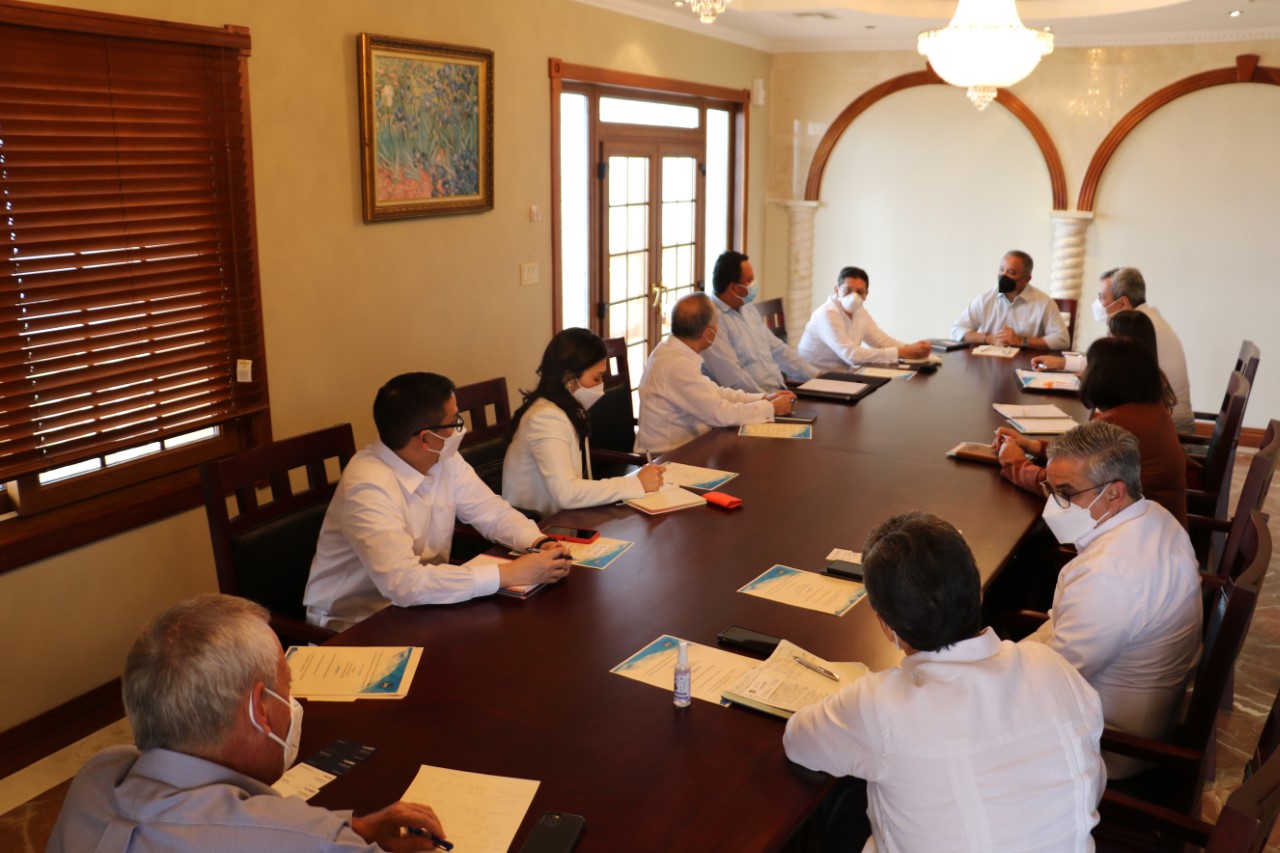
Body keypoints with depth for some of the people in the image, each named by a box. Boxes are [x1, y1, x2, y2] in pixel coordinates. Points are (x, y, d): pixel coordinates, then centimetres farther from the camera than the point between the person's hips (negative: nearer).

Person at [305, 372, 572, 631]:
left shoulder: (445, 460, -5)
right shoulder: (367, 486, -28)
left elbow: (495, 513, 3)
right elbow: (404, 584, -36)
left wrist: (540, 543, -19)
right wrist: (510, 574, -33)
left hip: (418, 604, 7)